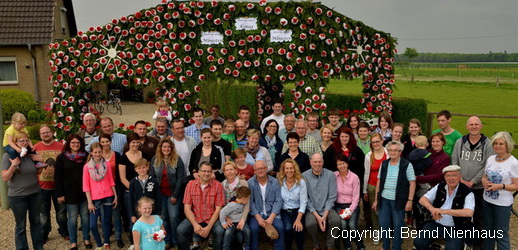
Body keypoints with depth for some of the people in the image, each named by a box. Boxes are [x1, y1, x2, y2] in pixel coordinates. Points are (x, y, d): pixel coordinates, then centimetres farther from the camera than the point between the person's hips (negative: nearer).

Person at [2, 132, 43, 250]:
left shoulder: (31, 154, 1)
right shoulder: (8, 155, -10)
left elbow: (38, 172, 9)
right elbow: (4, 178, -12)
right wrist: (13, 165, -24)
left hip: (35, 193, 4)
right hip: (17, 196, -4)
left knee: (36, 221, 15)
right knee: (21, 225, 6)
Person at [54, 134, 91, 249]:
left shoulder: (85, 156, 3)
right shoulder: (62, 157, -3)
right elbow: (57, 177, -3)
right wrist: (60, 194, -7)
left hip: (84, 191, 2)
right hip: (70, 192, -2)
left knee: (85, 215, 8)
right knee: (72, 217, 6)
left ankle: (86, 239, 22)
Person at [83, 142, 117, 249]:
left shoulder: (106, 165, 2)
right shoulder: (87, 166, -4)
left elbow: (111, 181, 7)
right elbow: (86, 186, -3)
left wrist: (115, 196, 5)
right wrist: (89, 202, -7)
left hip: (108, 197, 1)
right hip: (95, 198, -1)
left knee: (106, 222, 8)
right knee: (92, 225, -4)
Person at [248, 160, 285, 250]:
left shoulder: (275, 182, 3)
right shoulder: (250, 183, -1)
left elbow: (278, 201, -3)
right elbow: (250, 202, -6)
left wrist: (271, 217, -15)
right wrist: (258, 218, -16)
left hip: (272, 213, 1)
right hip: (256, 214, -1)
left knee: (280, 227, -24)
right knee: (253, 228, -28)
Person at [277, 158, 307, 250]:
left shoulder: (301, 182, -6)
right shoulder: (279, 182, -2)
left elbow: (303, 202, -9)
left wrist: (298, 220, -19)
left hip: (297, 211, 0)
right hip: (284, 211, 1)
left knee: (298, 229, -27)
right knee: (287, 228, -27)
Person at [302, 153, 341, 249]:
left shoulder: (330, 175, -2)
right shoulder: (304, 176, -6)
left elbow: (332, 197, -3)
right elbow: (305, 198, -8)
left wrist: (325, 216, -13)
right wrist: (317, 216, -15)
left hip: (326, 208, 2)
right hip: (311, 209, -1)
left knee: (336, 220, -26)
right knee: (310, 223, -29)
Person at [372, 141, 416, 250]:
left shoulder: (407, 165, -7)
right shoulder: (384, 164, 6)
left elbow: (412, 183, -7)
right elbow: (379, 182, 9)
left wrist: (410, 200, -12)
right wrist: (376, 199, 8)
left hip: (398, 200, -4)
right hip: (384, 200, 4)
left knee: (397, 225, 6)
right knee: (384, 224, 8)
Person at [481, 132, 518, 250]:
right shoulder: (490, 159, 3)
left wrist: (500, 186, -25)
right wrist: (484, 181, -8)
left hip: (503, 204, -5)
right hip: (487, 200, 6)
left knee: (501, 235, 2)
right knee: (488, 231, 18)